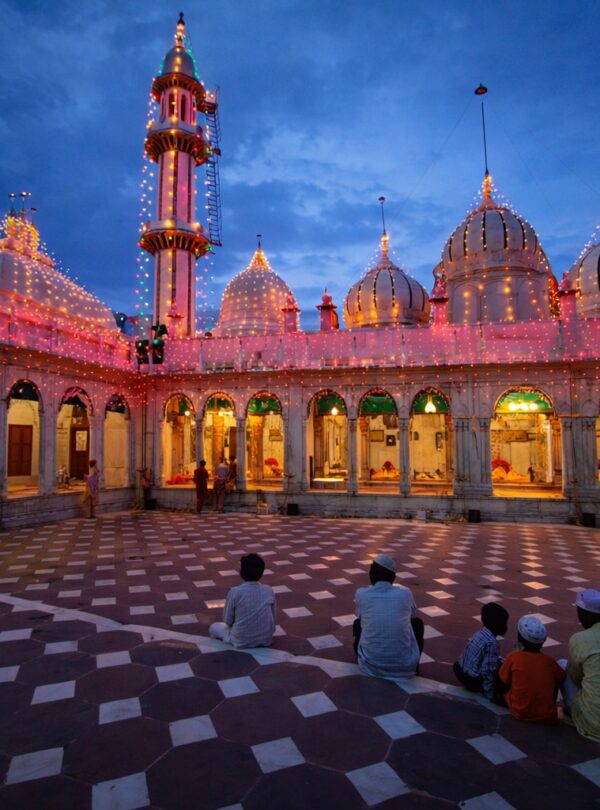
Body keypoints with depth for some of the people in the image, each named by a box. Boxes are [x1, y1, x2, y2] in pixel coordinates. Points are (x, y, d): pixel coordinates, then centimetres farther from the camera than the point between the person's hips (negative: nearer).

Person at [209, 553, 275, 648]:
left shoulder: (235, 592, -15)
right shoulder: (269, 590, -6)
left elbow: (228, 621, -3)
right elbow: (272, 618, 5)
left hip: (242, 642, -3)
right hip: (266, 640, 3)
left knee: (213, 627, 19)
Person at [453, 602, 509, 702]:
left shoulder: (480, 633, 3)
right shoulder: (491, 642, -25)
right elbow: (487, 671, -24)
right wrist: (491, 695, -15)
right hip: (473, 680, -8)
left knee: (500, 663, 20)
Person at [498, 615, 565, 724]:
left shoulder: (513, 657, -11)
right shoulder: (550, 661, -6)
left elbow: (503, 682, -2)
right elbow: (561, 679, 12)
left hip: (519, 713, -1)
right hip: (547, 716, 2)